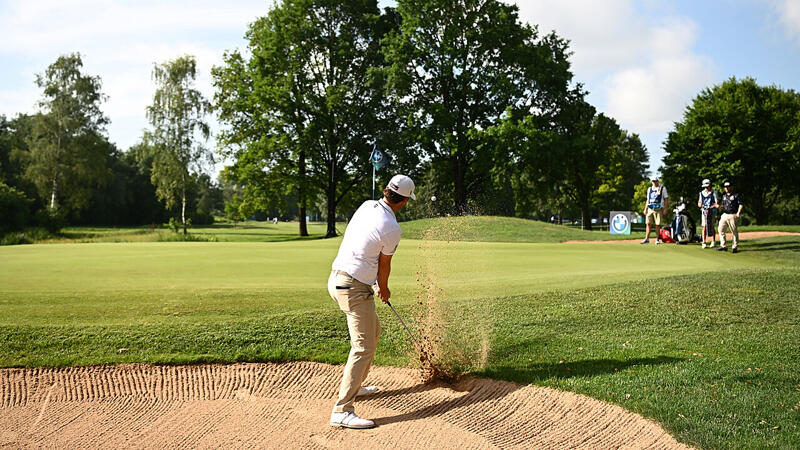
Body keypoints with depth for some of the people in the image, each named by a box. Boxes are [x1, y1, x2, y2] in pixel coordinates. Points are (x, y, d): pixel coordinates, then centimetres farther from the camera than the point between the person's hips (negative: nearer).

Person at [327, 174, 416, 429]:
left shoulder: (367, 206, 6)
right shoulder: (391, 229, -18)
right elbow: (384, 264, -1)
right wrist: (384, 289, 19)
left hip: (337, 278, 9)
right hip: (355, 288, -9)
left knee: (373, 330, 24)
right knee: (364, 347, -10)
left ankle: (353, 386, 34)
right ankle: (342, 411, -16)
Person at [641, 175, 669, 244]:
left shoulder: (662, 188, 3)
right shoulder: (649, 189, 16)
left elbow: (666, 199, 1)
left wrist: (665, 209, -8)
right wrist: (645, 209, 16)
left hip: (658, 209, -4)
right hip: (650, 209, 4)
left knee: (657, 224, -4)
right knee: (648, 224, -1)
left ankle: (657, 239, 2)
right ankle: (647, 239, 2)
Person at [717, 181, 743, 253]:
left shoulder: (736, 195, -2)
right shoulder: (724, 195, 18)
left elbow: (741, 204, -6)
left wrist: (738, 213, -18)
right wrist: (722, 207, 1)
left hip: (732, 215, -6)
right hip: (724, 215, 6)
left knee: (734, 231, -2)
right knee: (721, 229, 0)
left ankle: (734, 247, 6)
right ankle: (723, 246, 6)